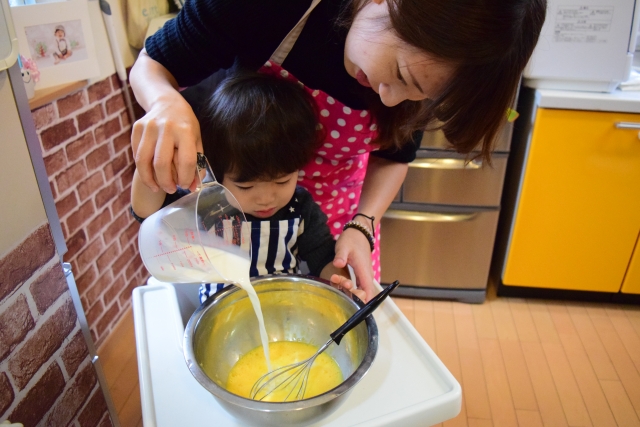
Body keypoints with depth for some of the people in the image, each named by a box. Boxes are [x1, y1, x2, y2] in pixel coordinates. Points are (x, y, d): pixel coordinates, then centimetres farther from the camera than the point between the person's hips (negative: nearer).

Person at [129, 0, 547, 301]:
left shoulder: (419, 71, -21)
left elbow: (392, 155, -3)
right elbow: (152, 66, -18)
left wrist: (363, 224, -21)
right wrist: (168, 103, -41)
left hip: (338, 210, 2)